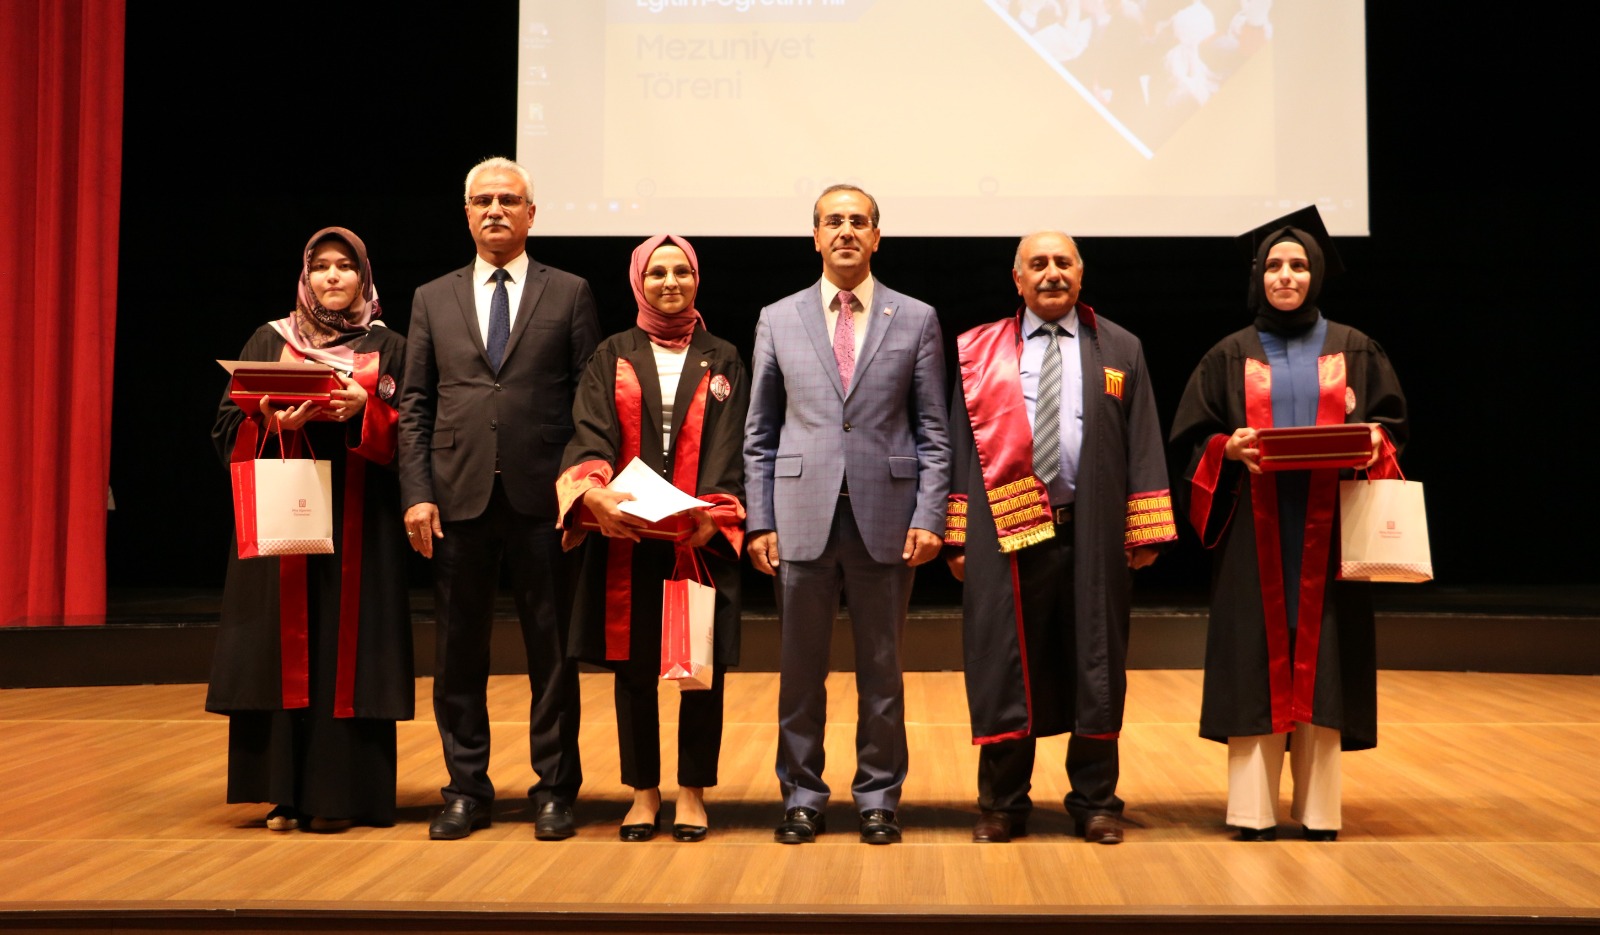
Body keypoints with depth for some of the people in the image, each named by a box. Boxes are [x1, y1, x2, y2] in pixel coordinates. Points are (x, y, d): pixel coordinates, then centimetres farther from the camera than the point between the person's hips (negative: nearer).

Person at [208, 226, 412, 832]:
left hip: (358, 520, -1)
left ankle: (338, 793, 2)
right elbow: (230, 426, 7)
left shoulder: (387, 349, 9)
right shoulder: (269, 341, 12)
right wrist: (276, 421, -13)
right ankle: (286, 790, 6)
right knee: (285, 645, -1)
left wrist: (364, 409, -15)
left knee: (346, 645, -3)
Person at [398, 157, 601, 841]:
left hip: (543, 497, -2)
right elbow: (415, 405, 9)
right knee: (459, 652, 7)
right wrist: (416, 493, -2)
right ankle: (466, 789, 19)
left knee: (552, 651, 4)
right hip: (458, 499, 2)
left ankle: (554, 790, 15)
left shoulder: (569, 294, 7)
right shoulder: (433, 299, 13)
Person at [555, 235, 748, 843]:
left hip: (702, 538, 0)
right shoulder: (612, 357, 10)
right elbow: (591, 434, -4)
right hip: (626, 537, 1)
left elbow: (729, 449, 0)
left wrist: (712, 516, -17)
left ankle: (693, 792, 13)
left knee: (704, 666, 1)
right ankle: (643, 792, 17)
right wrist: (593, 493, -25)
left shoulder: (722, 361, 10)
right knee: (633, 666, 4)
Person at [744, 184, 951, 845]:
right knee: (801, 668, 6)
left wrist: (930, 515, -4)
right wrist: (759, 522, 2)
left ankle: (878, 797, 19)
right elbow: (759, 434, 9)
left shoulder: (916, 319, 7)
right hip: (803, 517, 1)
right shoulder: (778, 320, 9)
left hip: (886, 517, 0)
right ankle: (802, 796, 18)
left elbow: (934, 430, 5)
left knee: (881, 668, 7)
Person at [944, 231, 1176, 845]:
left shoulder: (1120, 350, 10)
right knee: (1005, 666, 2)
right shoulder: (980, 351, 8)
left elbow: (1143, 446, 6)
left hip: (1094, 533, 1)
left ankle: (1095, 803, 17)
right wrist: (955, 534, -1)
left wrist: (1146, 531, -2)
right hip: (1006, 531, 0)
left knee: (1095, 666, 5)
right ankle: (1003, 804, 14)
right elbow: (961, 445, 5)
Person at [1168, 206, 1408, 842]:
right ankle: (1254, 806, 0)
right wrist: (1230, 448, -13)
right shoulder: (1231, 355, 9)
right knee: (1255, 658, -4)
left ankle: (1317, 806, 6)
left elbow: (1392, 420, 10)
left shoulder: (1353, 350, 11)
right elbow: (1191, 438, 7)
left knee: (1321, 655, -1)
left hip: (1326, 528, 1)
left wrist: (1375, 440, -11)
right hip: (1255, 529, 0)